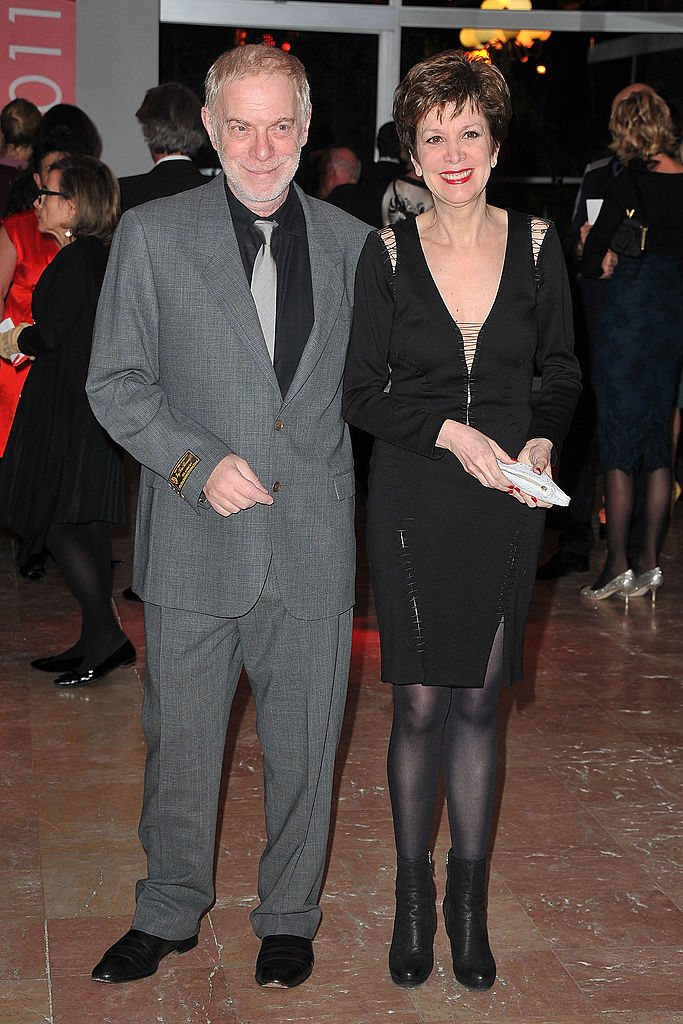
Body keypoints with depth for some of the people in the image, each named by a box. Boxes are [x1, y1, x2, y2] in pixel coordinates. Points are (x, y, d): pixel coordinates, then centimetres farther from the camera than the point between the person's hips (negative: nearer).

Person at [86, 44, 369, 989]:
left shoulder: (351, 242, 6)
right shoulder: (152, 234, 0)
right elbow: (116, 382, -1)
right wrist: (196, 461, -13)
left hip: (314, 550, 1)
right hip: (195, 541, -1)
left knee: (304, 746, 11)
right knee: (180, 742, 11)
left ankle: (289, 914, 32)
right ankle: (170, 912, 32)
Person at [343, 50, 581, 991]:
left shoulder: (537, 246, 1)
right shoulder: (387, 254, -3)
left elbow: (563, 373, 9)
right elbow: (361, 393, -2)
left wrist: (542, 440, -10)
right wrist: (451, 432, -15)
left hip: (506, 501, 1)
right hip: (415, 500, -1)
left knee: (478, 701, 8)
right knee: (420, 703, 2)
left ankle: (469, 897, 23)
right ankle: (412, 894, 21)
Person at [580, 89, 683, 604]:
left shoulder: (631, 183, -12)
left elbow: (591, 262, -13)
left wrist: (609, 261, 6)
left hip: (631, 311, -6)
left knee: (618, 445, 1)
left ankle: (618, 566, 3)